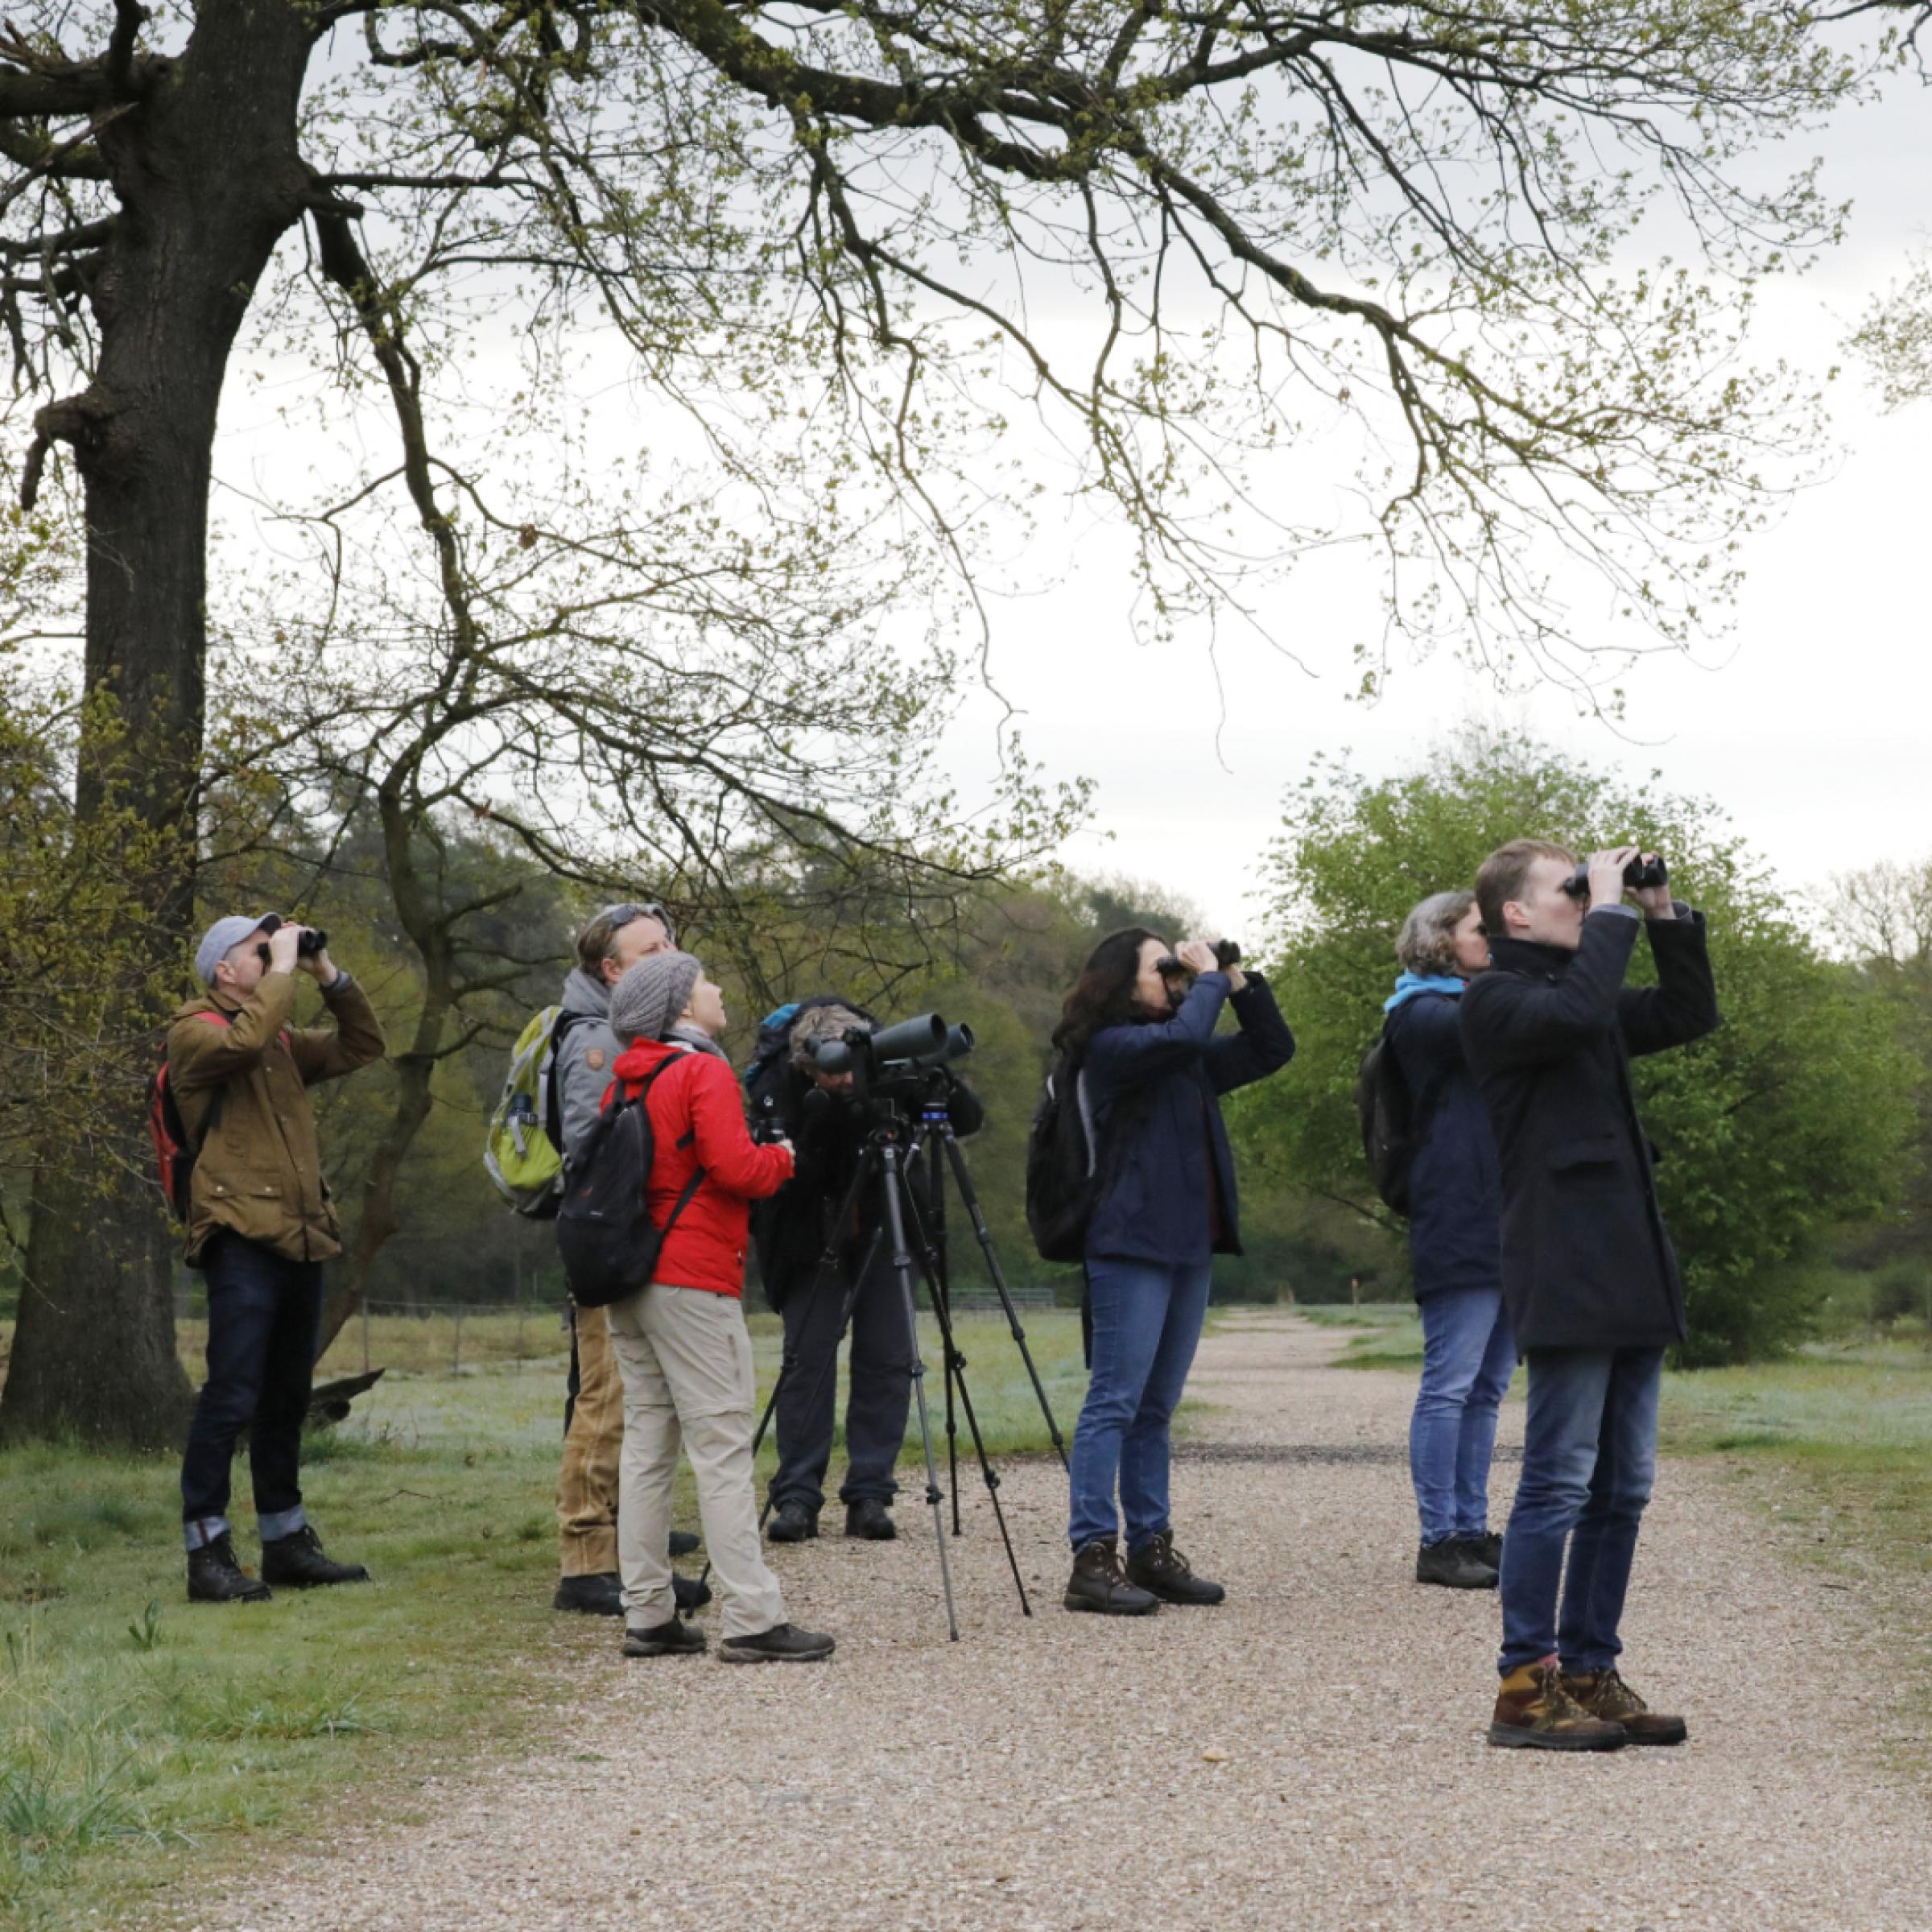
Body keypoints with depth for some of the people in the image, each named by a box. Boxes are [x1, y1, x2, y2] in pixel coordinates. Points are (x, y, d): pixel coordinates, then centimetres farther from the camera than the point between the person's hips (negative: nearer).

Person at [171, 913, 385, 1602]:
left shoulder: (283, 1040, 21)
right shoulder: (195, 1032, -3)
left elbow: (361, 1046, 23)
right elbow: (244, 1039, -24)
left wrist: (329, 976, 12)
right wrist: (283, 971, -14)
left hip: (301, 1238, 8)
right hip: (242, 1239, -8)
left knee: (286, 1401, 14)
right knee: (231, 1396, -12)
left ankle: (287, 1545, 23)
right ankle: (206, 1553, -10)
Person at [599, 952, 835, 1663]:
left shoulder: (622, 1082, 14)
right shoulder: (702, 1072, -9)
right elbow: (734, 1167, -18)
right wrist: (781, 1158, 1)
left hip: (629, 1282, 8)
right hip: (693, 1284, -8)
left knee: (647, 1444, 9)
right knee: (722, 1447, -8)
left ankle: (648, 1616, 9)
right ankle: (751, 1619, -10)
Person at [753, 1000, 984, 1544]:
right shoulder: (777, 1086, -21)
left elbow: (971, 1119, -10)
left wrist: (945, 1089, -31)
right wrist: (820, 1126, -40)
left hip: (880, 1229, 2)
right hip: (811, 1235, -2)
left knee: (887, 1357, -3)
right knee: (807, 1357, -7)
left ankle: (870, 1495, 2)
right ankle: (797, 1497, -2)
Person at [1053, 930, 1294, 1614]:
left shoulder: (1191, 1060, 18)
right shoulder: (1111, 1046, -7)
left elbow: (1273, 1048, 21)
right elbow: (1183, 1036, -24)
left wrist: (1240, 981, 9)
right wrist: (1209, 976, -8)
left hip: (1189, 1246, 8)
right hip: (1132, 1247, -8)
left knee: (1154, 1409, 11)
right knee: (1116, 1402, -9)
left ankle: (1151, 1551, 14)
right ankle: (1092, 1558, -10)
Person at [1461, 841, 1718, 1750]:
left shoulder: (1583, 988, 20)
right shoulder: (1498, 999, -6)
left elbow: (1689, 1015, 24)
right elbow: (1576, 1013, -26)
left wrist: (1665, 915, 13)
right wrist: (1611, 914, -14)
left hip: (1630, 1277, 9)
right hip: (1566, 1274, -9)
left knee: (1623, 1486, 10)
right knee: (1559, 1480, -9)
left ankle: (1590, 1671, 16)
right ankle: (1525, 1687, -5)